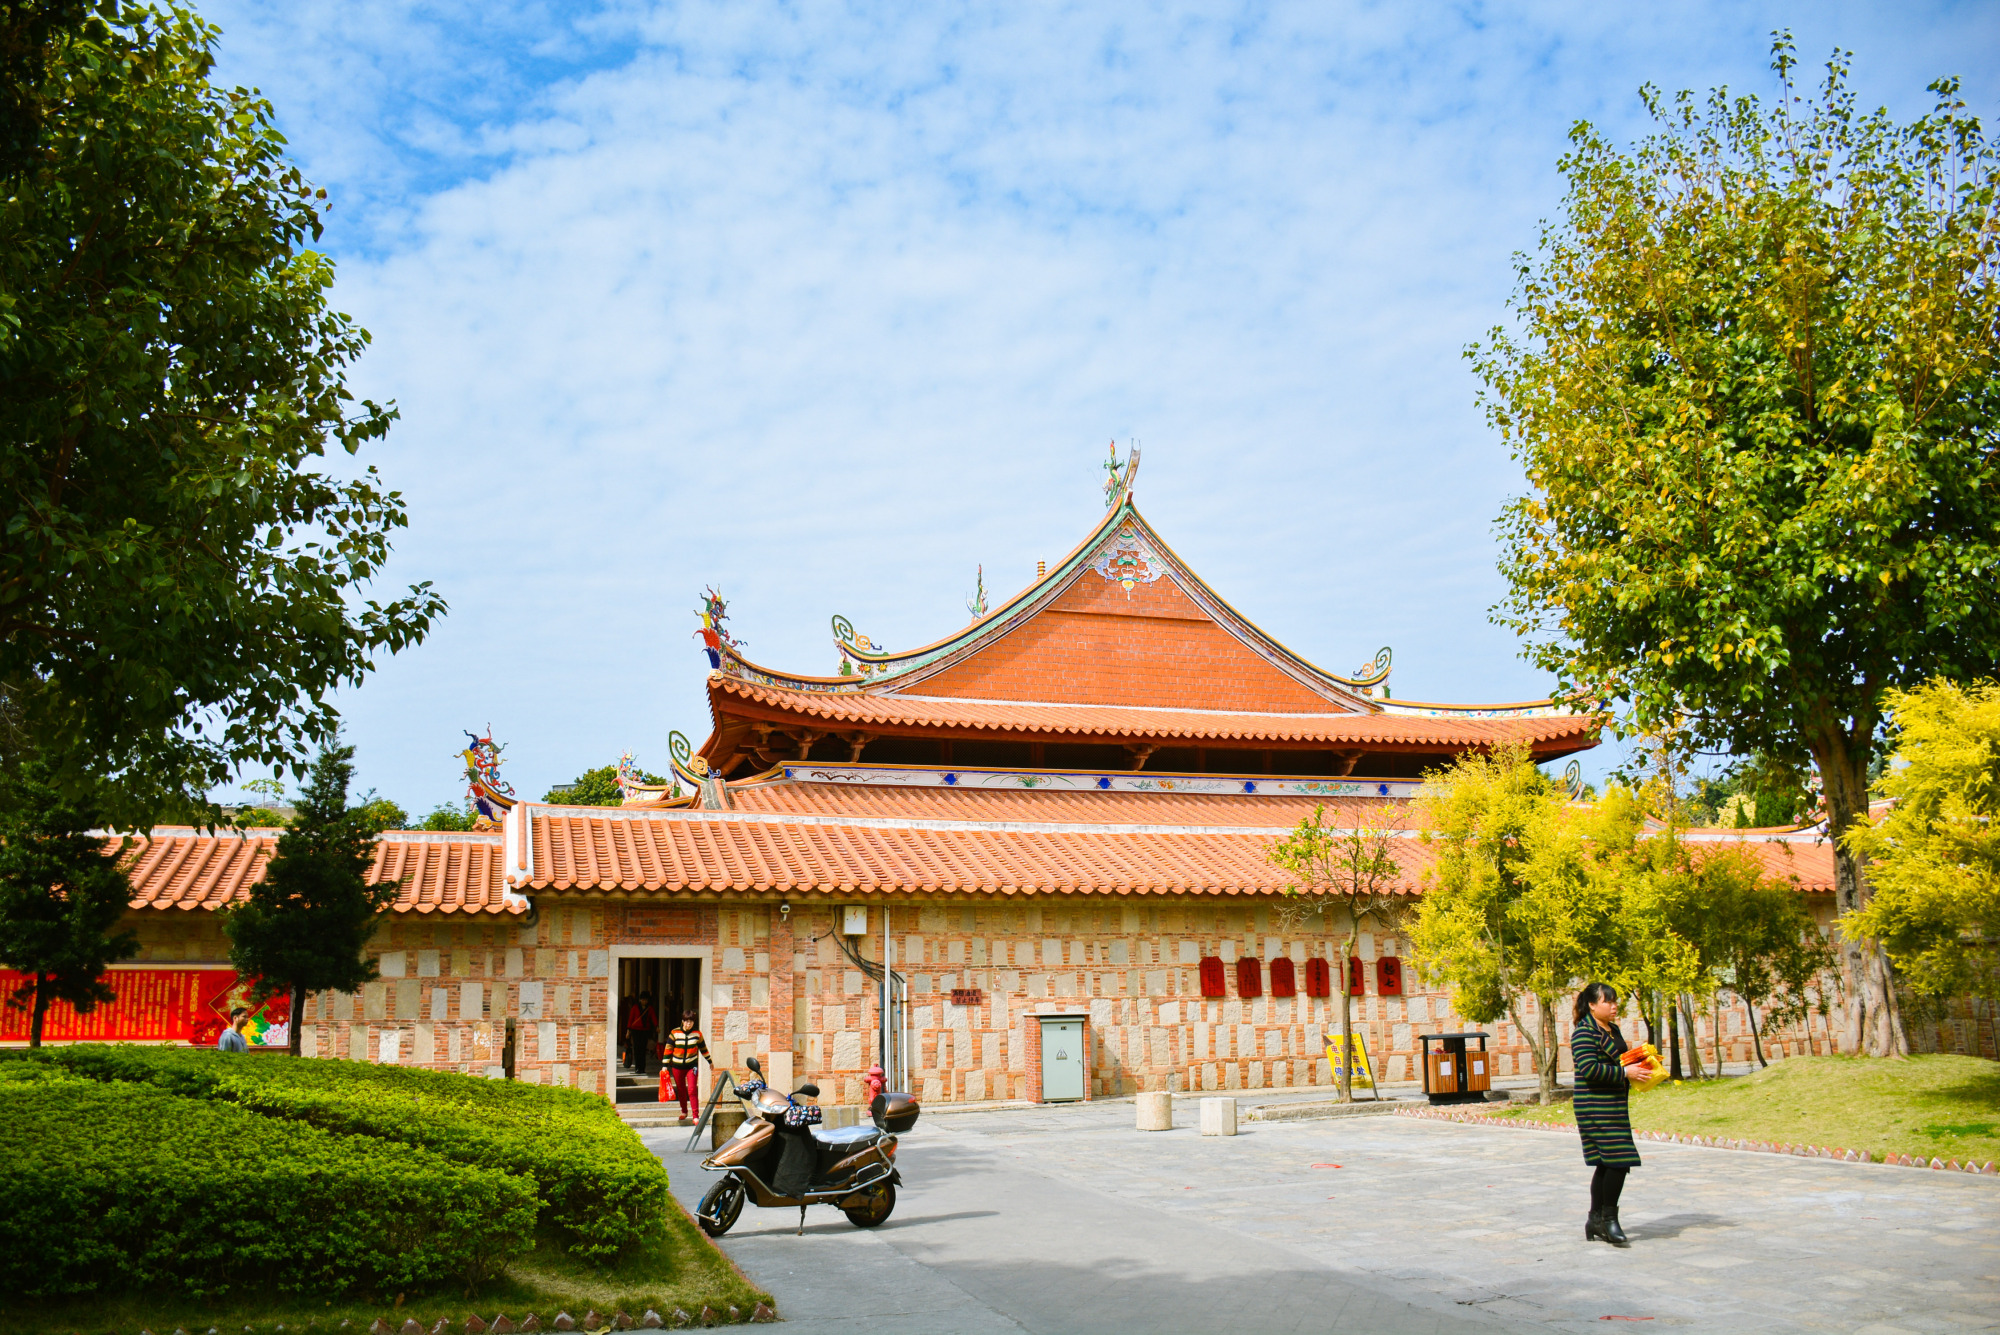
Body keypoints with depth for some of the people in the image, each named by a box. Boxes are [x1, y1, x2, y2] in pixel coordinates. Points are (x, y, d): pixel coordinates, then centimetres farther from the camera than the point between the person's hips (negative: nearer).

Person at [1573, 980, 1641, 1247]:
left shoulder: (1613, 1030, 17)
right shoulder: (1584, 1032, -13)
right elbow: (1589, 1068, -23)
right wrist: (1624, 1072, -21)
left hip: (1614, 1105, 10)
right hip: (1596, 1105, -10)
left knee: (1607, 1163, 10)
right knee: (1618, 1160, -13)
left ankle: (1596, 1222, 17)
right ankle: (1608, 1219, -2)